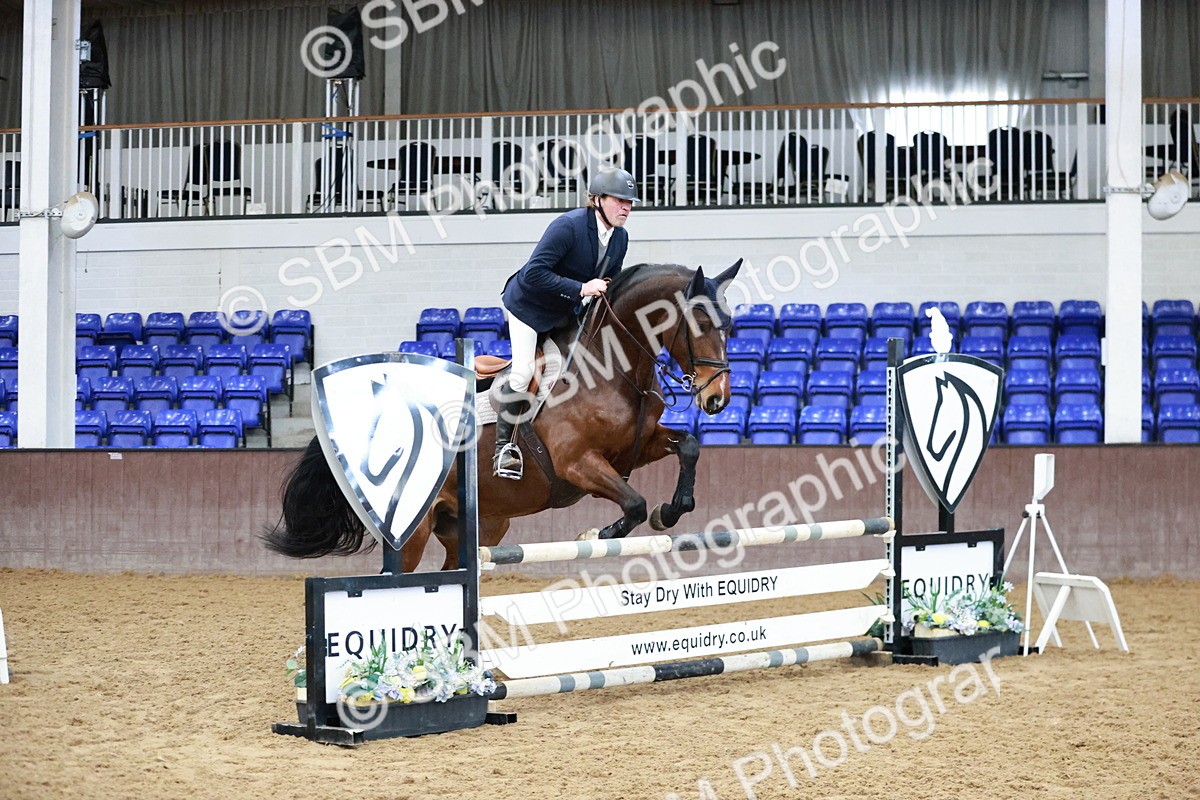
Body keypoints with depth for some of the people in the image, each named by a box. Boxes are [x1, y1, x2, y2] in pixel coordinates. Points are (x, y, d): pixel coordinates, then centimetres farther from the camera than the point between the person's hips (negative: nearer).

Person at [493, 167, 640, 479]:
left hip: (565, 311, 7)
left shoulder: (620, 237, -7)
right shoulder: (569, 226, -31)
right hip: (529, 304, -7)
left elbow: (609, 281, 8)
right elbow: (533, 273, -35)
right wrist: (580, 289, -38)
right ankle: (504, 447, -2)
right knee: (523, 374, -14)